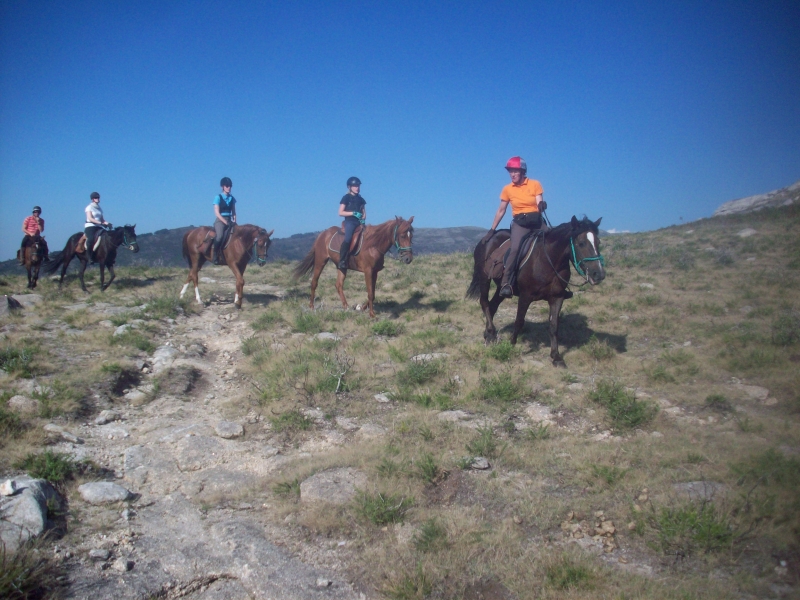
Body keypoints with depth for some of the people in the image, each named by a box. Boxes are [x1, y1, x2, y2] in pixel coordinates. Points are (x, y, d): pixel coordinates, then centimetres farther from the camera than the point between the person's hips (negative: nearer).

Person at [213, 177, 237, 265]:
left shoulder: (232, 198, 12)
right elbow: (217, 212, -9)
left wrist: (234, 221, -5)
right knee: (220, 235, -32)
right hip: (220, 220, -6)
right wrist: (225, 222, -17)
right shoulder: (218, 197, -3)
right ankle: (215, 256, -25)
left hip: (229, 221, 6)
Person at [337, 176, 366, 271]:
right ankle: (342, 261, -28)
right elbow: (340, 213, -3)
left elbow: (364, 212, 21)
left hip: (359, 222, 6)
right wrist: (354, 213, -13)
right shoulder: (346, 198, 3)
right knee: (348, 238, -30)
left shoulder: (360, 199, 18)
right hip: (350, 222, -6)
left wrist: (363, 219, -2)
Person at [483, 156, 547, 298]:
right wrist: (492, 230, 11)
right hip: (519, 222, -1)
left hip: (536, 221, 2)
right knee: (515, 248, -27)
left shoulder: (535, 184, 2)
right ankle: (506, 284, -31)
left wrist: (542, 205, -30)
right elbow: (501, 211, 12)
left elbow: (539, 204, -5)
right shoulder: (507, 189, 5)